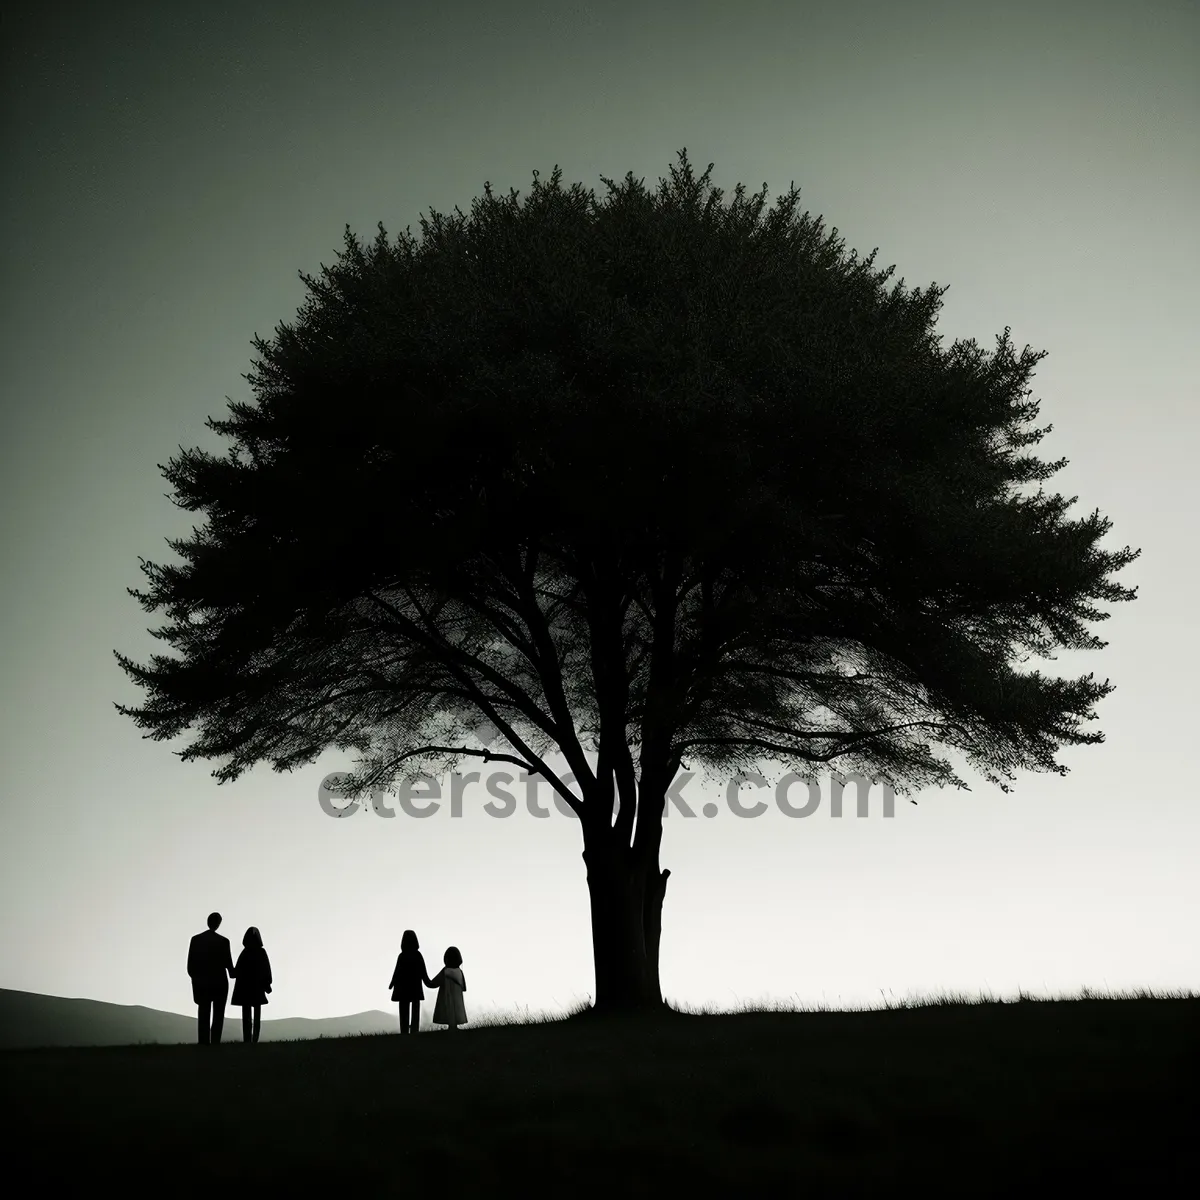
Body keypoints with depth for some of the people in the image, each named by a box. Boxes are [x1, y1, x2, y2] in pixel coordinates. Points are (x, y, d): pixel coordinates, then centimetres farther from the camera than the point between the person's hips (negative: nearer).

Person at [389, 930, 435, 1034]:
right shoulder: (418, 955, -4)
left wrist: (392, 984, 5)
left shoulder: (402, 956, -14)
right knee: (415, 1014, 11)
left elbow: (397, 972, -11)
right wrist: (430, 983, 14)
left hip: (403, 989, -3)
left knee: (404, 1015, 3)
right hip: (416, 989, 3)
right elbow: (423, 973, -1)